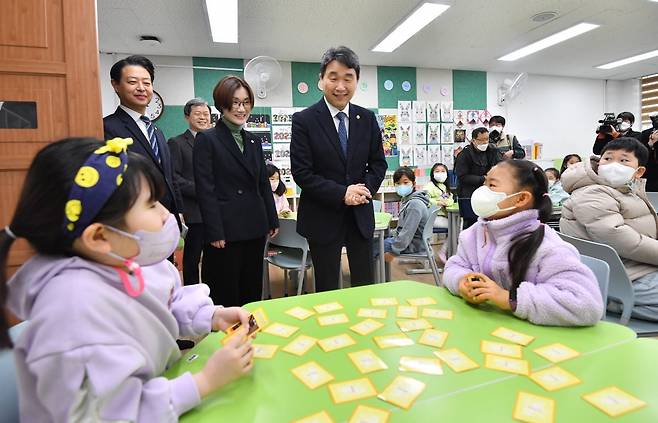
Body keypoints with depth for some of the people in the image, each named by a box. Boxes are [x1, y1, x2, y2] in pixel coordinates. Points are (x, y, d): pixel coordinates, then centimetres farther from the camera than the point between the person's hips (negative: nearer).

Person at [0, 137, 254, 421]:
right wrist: (206, 381, -24)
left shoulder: (128, 260, -7)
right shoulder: (75, 306, -31)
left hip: (160, 387, 6)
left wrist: (213, 317, -7)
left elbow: (169, 304, 10)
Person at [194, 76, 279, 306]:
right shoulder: (206, 139, -5)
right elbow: (205, 190, -11)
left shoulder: (253, 141, 13)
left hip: (255, 228, 6)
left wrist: (272, 220, 12)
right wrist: (214, 233, -15)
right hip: (226, 230, -6)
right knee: (225, 295, 6)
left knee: (252, 291, 16)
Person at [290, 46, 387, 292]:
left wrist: (366, 189, -11)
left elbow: (378, 164, 9)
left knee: (365, 286, 13)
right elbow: (301, 172, -11)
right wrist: (341, 194, -18)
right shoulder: (304, 120, -7)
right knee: (327, 289, 10)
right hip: (323, 217, -3)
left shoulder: (368, 119, 5)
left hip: (361, 215, 4)